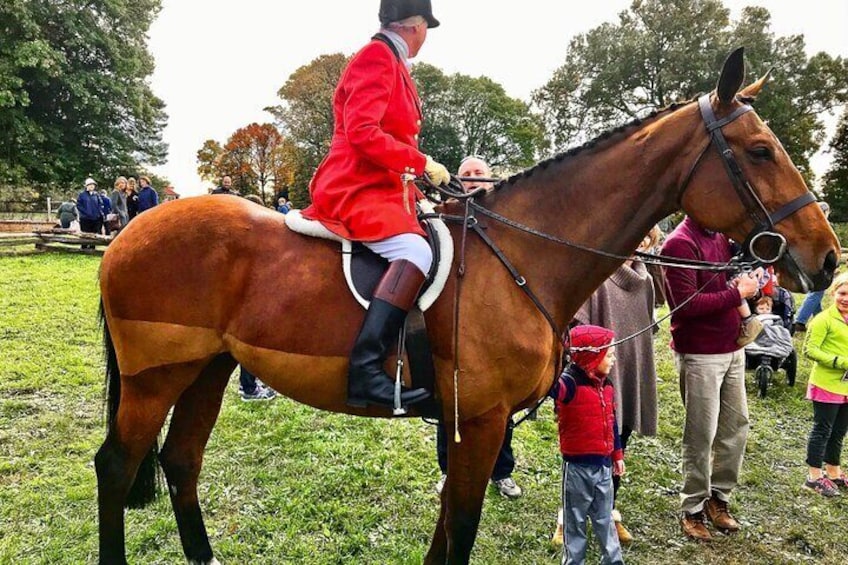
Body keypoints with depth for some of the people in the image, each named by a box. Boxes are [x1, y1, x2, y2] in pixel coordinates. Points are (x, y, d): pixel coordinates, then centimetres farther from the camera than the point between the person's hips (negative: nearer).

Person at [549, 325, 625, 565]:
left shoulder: (606, 385, 5)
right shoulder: (569, 383, -20)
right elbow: (549, 386, -41)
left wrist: (617, 454, 20)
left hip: (603, 464, 7)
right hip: (578, 466, -6)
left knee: (604, 518, 22)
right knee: (575, 521, 12)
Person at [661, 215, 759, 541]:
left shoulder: (721, 236, 9)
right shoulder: (681, 242, -16)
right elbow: (685, 304, -23)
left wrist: (749, 283, -2)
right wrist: (738, 293, -17)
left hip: (732, 349, 8)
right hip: (699, 355, -8)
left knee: (736, 426, 15)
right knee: (702, 435, 2)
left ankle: (718, 496, 33)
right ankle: (692, 509, 20)